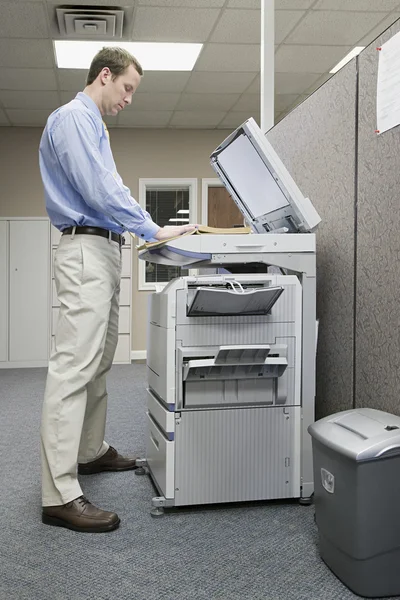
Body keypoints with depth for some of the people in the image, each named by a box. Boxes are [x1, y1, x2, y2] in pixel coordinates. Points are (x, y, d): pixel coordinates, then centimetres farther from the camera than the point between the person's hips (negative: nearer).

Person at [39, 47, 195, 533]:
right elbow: (99, 190, -18)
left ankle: (90, 451, 29)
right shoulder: (73, 117, -9)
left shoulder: (91, 124, 24)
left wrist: (146, 230, 20)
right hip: (87, 251, -11)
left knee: (97, 365, 16)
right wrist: (154, 231, -14)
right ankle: (60, 495, -13)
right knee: (74, 368, -14)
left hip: (104, 251, 11)